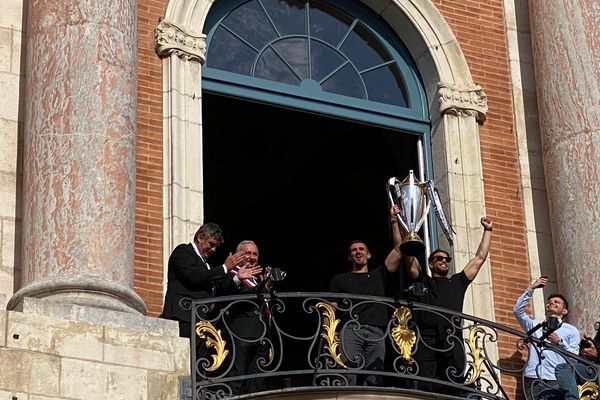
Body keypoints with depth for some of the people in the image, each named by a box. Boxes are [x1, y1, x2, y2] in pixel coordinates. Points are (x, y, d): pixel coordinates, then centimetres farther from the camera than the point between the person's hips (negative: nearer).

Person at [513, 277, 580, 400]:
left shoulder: (572, 331, 18)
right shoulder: (535, 325, 27)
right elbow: (517, 310, 14)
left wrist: (559, 342, -4)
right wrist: (530, 289, 11)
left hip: (556, 381, -2)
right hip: (532, 381, 2)